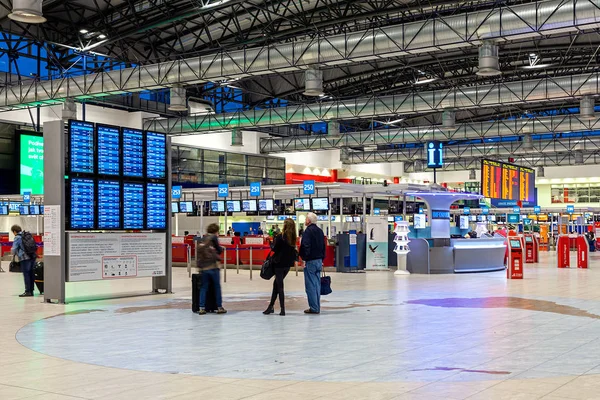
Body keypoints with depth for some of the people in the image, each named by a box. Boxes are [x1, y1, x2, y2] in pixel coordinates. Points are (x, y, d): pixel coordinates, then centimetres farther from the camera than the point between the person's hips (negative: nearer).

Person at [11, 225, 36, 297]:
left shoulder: (17, 238, -5)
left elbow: (14, 249, -5)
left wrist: (13, 253, 17)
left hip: (25, 258, -7)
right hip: (33, 256, 7)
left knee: (26, 274, -3)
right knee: (31, 274, 10)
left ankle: (28, 291, -3)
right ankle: (31, 291, 14)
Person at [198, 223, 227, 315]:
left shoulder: (203, 239, 12)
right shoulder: (214, 238, -4)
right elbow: (219, 251, 1)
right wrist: (221, 248, 22)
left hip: (203, 267, 5)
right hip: (213, 266, -5)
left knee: (203, 288, 8)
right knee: (217, 287, 7)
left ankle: (202, 308, 1)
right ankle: (219, 307, 11)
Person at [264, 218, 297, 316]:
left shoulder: (280, 237, -17)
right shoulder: (293, 238, 0)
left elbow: (274, 249, -10)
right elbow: (292, 250, 7)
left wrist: (272, 245, 8)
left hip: (280, 263, -6)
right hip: (288, 264, 6)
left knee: (279, 286, 2)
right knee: (276, 283, 17)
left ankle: (282, 309, 0)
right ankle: (271, 306, 22)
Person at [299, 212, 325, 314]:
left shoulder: (308, 231, -12)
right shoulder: (320, 231, 14)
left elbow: (305, 246, -20)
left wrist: (304, 259, -17)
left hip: (310, 261, -8)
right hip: (319, 260, 8)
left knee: (310, 285, -4)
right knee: (317, 284, 12)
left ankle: (313, 308, -4)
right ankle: (317, 307, 16)